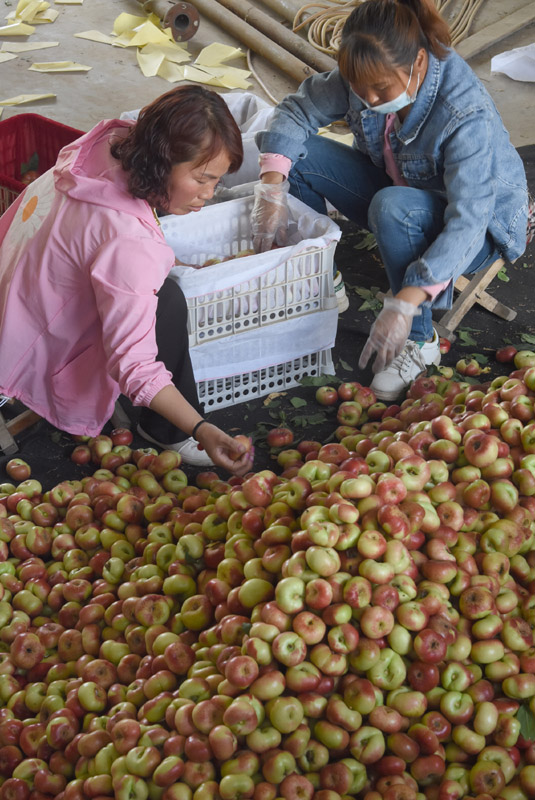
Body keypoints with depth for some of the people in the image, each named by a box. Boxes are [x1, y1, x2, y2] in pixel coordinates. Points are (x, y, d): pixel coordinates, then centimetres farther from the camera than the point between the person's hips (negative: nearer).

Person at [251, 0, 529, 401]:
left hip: (481, 228, -6)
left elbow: (467, 222, -38)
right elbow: (298, 109, -7)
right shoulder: (367, 76, -18)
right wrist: (272, 187, -23)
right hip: (400, 189, 6)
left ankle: (419, 341, -20)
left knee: (392, 206, -39)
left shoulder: (467, 115, -35)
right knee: (300, 154, -11)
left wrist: (404, 304, -46)